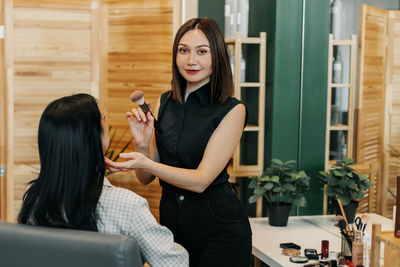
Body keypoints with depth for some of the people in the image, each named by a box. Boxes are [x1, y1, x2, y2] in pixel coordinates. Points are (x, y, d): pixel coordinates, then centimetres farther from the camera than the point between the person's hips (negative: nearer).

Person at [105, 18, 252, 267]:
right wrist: (141, 143, -14)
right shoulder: (165, 102, 3)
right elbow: (146, 178, 5)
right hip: (171, 221, 5)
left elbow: (201, 180, -20)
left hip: (219, 229, -4)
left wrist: (145, 164, -32)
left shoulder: (232, 110, -12)